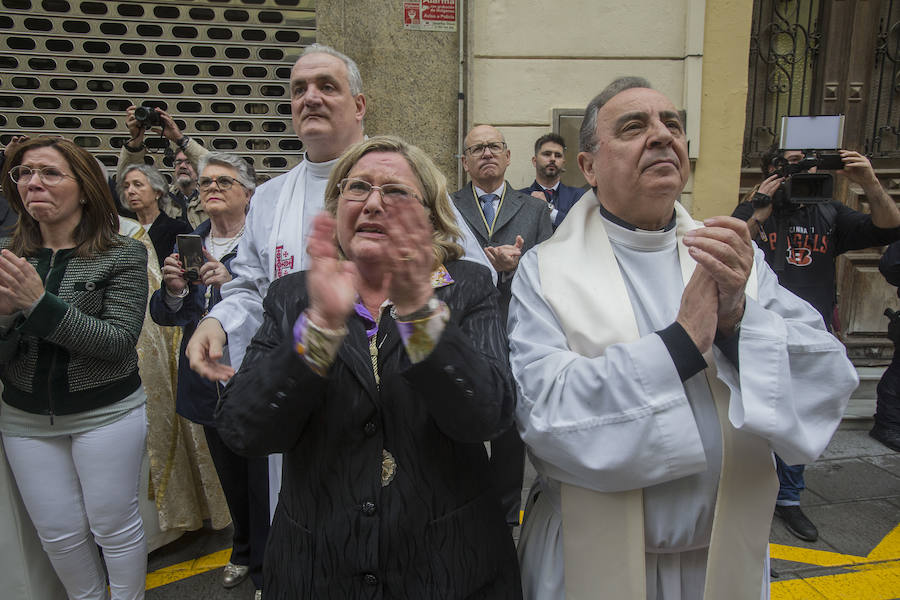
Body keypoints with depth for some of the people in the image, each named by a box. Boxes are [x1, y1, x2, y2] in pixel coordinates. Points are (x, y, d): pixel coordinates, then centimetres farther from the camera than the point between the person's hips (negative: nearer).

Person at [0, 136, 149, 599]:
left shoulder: (124, 256, -9)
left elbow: (119, 341, -18)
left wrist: (39, 301, -26)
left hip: (106, 413, -4)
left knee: (113, 525, 8)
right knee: (59, 534, 15)